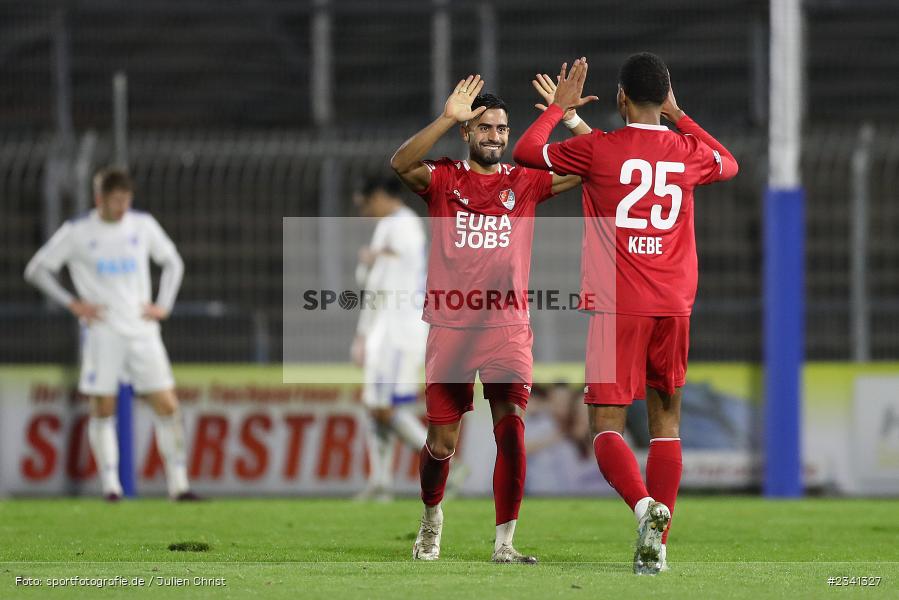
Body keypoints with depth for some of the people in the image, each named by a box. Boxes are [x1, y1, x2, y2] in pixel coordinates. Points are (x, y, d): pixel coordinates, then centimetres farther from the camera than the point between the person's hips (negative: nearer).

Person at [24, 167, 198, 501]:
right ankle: (110, 484, 4)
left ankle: (178, 484, -1)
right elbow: (37, 270, 4)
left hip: (143, 332, 2)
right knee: (103, 411, -3)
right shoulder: (77, 232, -2)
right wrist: (72, 304, -5)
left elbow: (173, 263, 20)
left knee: (167, 407, -5)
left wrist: (164, 306, 8)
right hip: (101, 332, -2)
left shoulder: (143, 226, 6)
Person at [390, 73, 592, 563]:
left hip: (508, 325, 0)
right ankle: (431, 515, 35)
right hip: (450, 325, 0)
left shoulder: (525, 182, 8)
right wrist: (447, 118, -25)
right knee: (442, 441, 6)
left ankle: (504, 541, -11)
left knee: (511, 427, -15)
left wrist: (567, 116, -12)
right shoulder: (444, 179, 4)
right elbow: (401, 164, -17)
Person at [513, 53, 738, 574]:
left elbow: (526, 151, 10)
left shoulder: (598, 149, -5)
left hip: (618, 309, -3)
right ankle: (656, 546, 4)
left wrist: (560, 105, 23)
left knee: (607, 426, -2)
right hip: (675, 308, 3)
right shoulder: (689, 153, 6)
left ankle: (645, 507, -29)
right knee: (666, 423, 11)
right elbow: (729, 164, 31)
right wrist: (678, 115, 35)